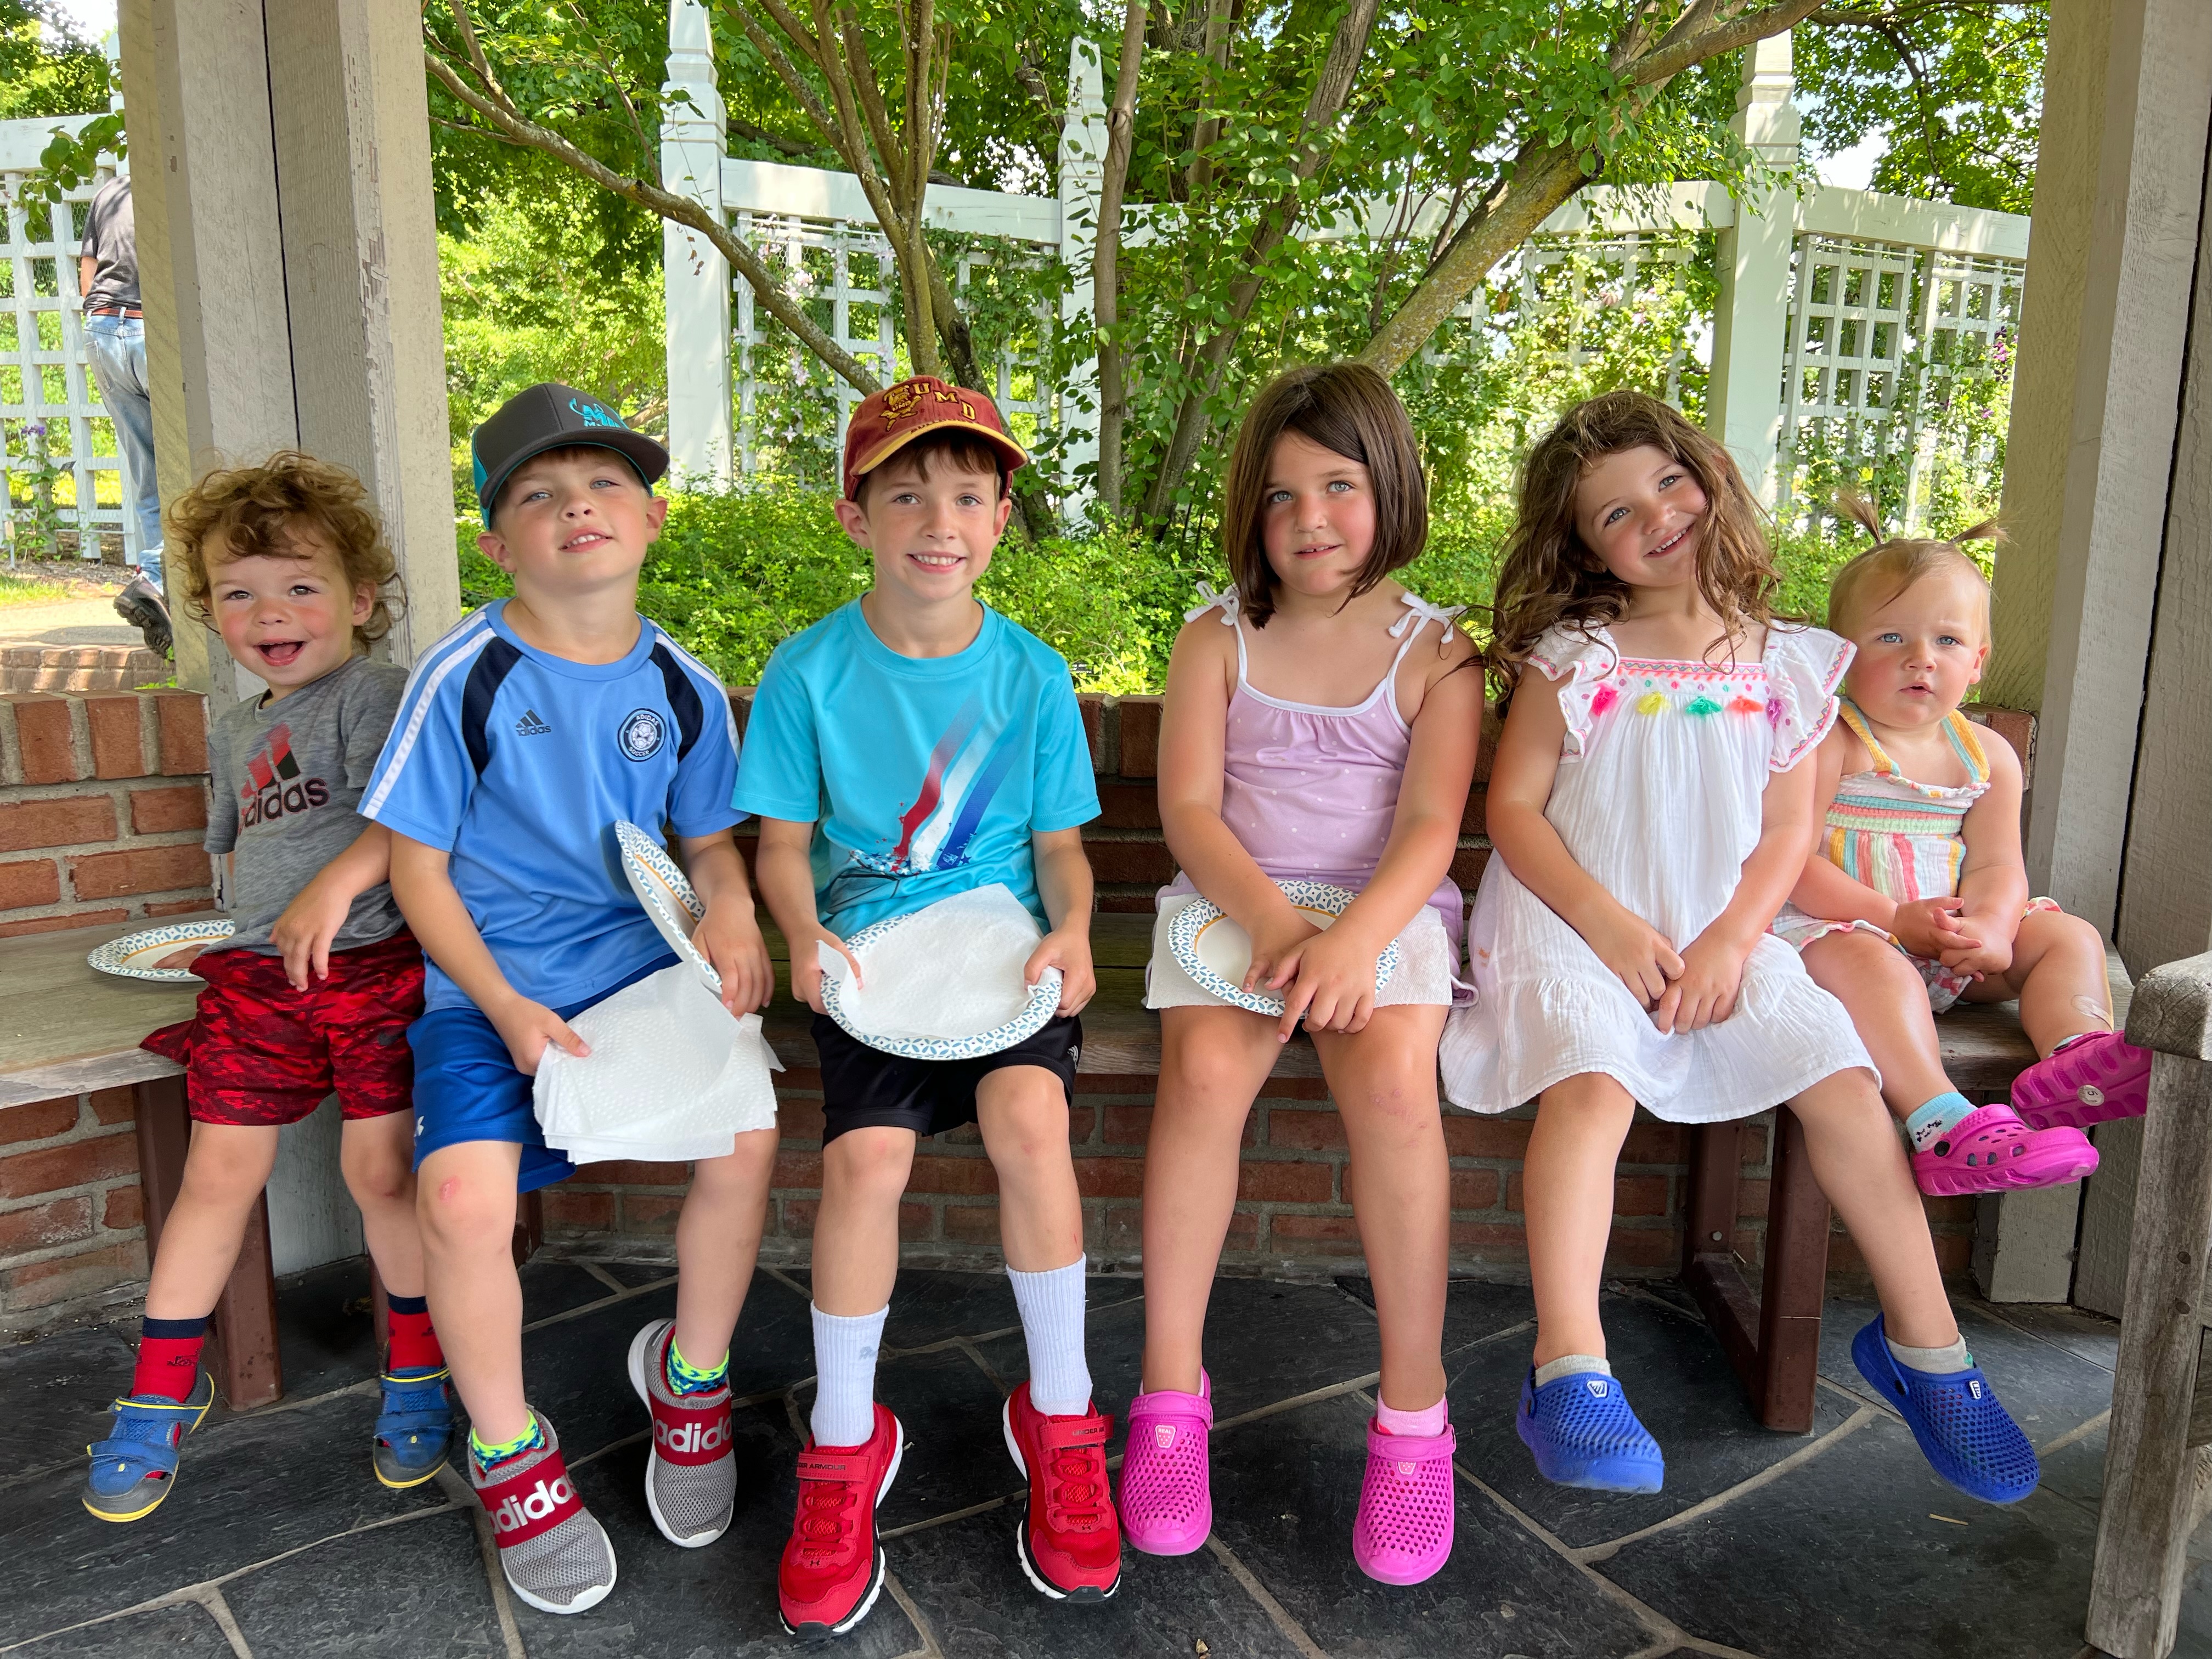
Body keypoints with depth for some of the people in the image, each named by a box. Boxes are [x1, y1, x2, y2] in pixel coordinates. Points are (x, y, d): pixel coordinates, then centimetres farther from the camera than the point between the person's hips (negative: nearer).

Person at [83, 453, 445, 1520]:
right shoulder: (235, 732, 20)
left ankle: (418, 1377, 19)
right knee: (219, 1174, 8)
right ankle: (161, 1394, 24)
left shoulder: (372, 693, -5)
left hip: (372, 964, -6)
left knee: (380, 1171, -1)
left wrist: (336, 885, -31)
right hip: (258, 979, 6)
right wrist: (231, 934, 20)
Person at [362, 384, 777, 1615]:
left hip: (642, 961, 3)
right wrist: (505, 1009, -13)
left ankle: (690, 1375, 11)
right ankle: (510, 1454, 5)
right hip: (490, 983, -2)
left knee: (746, 1139, -19)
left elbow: (711, 840, 13)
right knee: (466, 1197, -25)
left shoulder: (682, 686, 3)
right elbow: (419, 865, -3)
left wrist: (732, 911, -9)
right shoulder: (467, 677, -8)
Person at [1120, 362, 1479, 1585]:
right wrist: (1272, 922, -20)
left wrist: (1352, 937, -26)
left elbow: (1430, 829, -6)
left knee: (1393, 1074, -30)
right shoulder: (1217, 641, 8)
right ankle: (1171, 1384, -14)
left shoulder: (1436, 653, 5)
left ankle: (1414, 1404, -15)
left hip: (1384, 911, 0)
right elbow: (1188, 808, -3)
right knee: (1205, 1067, -29)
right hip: (1232, 903, 1)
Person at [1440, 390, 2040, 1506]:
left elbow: (1789, 829, 6)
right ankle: (1569, 1372, -29)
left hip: (1723, 931, 3)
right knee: (1592, 1083, -29)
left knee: (1843, 1081, -12)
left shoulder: (1784, 664, 8)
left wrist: (1731, 939, -10)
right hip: (1576, 925, -3)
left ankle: (1923, 1346, 8)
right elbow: (1512, 807, -4)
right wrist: (1612, 927, -15)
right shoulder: (1571, 657, 0)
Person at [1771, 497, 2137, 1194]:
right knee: (1871, 964, -36)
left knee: (2069, 936, -2)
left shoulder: (1987, 757, 11)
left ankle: (2074, 1060, -27)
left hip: (1957, 941, 7)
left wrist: (1992, 927, -20)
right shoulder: (1827, 742, -10)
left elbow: (1998, 865, 4)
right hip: (1838, 927, -7)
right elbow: (1792, 864, -17)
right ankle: (1945, 1126, -49)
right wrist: (1895, 919, -24)